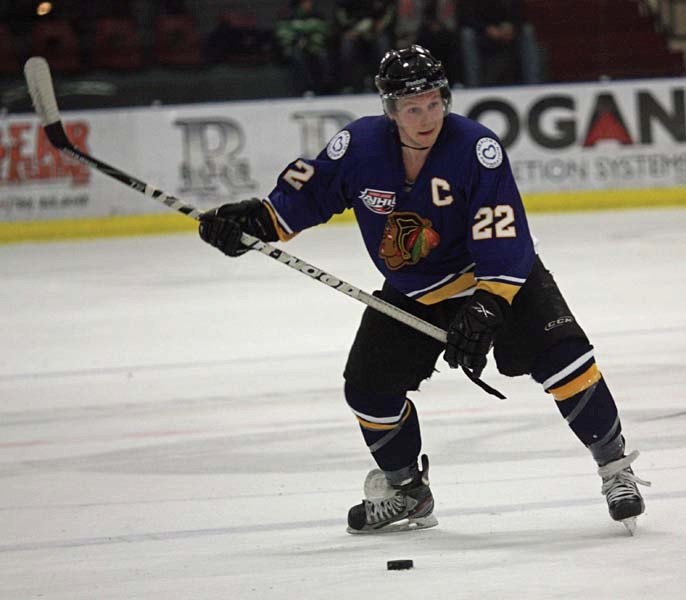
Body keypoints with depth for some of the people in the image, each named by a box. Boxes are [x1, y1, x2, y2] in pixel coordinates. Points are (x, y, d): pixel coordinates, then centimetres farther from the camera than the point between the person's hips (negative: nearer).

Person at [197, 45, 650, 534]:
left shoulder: (477, 149, -26)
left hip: (498, 276, -4)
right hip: (411, 294, 4)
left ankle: (615, 469, -8)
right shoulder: (359, 146, -17)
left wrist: (485, 309, -35)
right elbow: (306, 191, 0)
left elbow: (504, 242, -28)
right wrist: (255, 220, -15)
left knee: (559, 352, -21)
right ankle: (405, 492, 26)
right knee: (369, 385, 2)